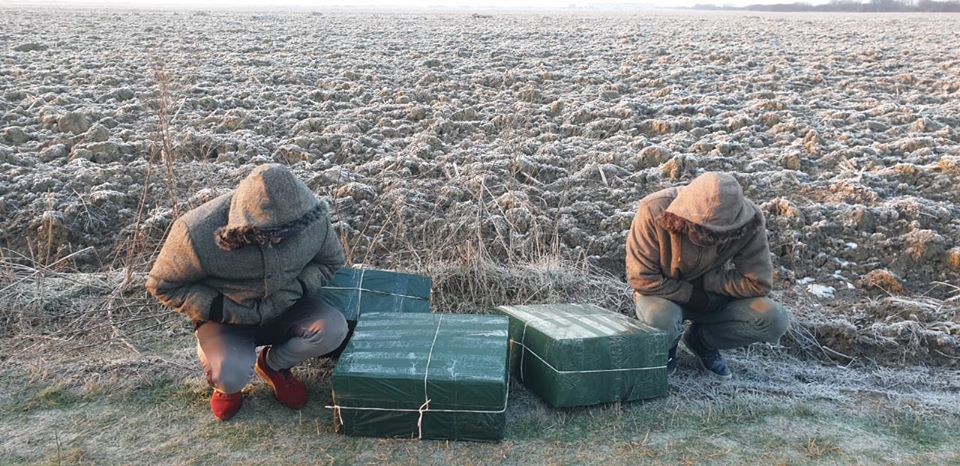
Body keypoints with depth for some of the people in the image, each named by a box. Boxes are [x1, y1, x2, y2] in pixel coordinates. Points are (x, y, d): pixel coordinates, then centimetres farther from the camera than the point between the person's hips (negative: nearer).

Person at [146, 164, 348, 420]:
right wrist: (223, 310, -22)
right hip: (225, 317, -3)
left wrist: (296, 289, -20)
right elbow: (162, 285, -13)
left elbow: (332, 261, -1)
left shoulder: (313, 220, -21)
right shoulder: (198, 233, -28)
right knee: (232, 376, -31)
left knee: (333, 329, -24)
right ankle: (226, 384, 10)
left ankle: (273, 365, 7)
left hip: (284, 310, 3)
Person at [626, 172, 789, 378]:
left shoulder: (749, 223, -23)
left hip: (712, 297, 3)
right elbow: (641, 278, -24)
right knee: (661, 321, -38)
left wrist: (705, 282, -21)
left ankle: (700, 339, 7)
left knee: (774, 320, -20)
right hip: (665, 293, -3)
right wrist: (691, 294, -22)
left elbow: (758, 283, -17)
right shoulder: (654, 211, -29)